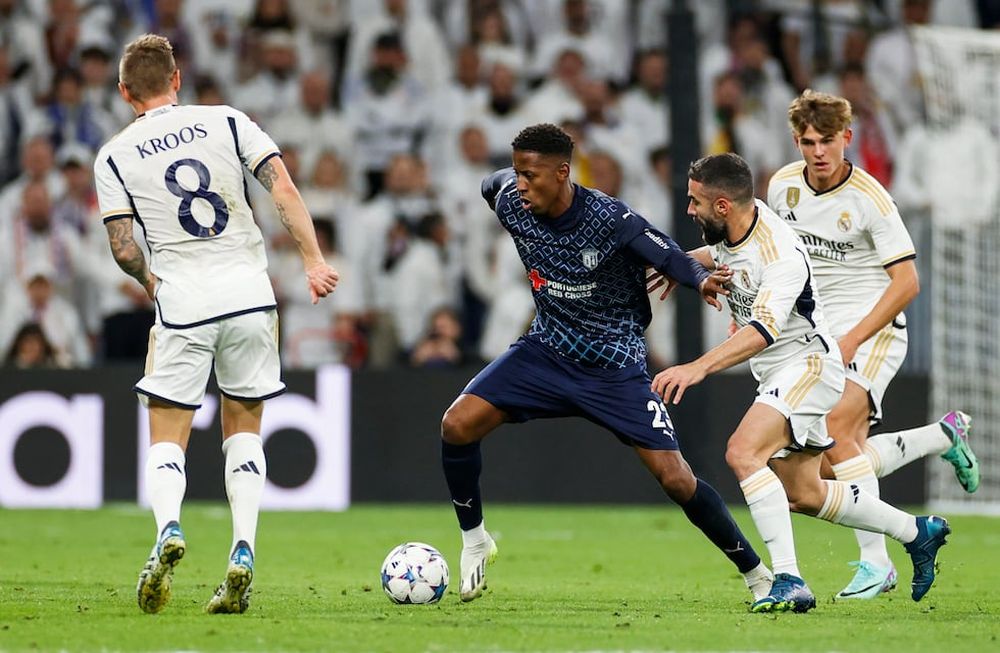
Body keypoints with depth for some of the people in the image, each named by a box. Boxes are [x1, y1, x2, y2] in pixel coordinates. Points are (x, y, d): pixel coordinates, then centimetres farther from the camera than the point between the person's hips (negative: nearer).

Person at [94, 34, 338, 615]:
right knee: (244, 430, 15)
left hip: (182, 302, -1)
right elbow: (284, 189, -4)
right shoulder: (227, 122, 6)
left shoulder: (115, 157, 4)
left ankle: (168, 529, -24)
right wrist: (314, 261, -4)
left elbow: (123, 247, -1)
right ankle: (243, 554, 0)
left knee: (168, 439, 5)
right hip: (250, 292, 2)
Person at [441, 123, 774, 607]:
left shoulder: (609, 219, -25)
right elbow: (492, 184, 12)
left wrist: (702, 280, -43)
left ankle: (756, 574, 7)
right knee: (457, 424, -15)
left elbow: (670, 258, -22)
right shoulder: (512, 205, -12)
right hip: (546, 349, 4)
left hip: (614, 368, -4)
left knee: (675, 479, -10)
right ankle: (474, 540, 8)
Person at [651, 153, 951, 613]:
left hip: (807, 364, -10)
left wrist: (699, 367, -55)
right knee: (802, 494, 15)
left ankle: (789, 582, -31)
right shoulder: (729, 227, -3)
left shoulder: (781, 257, -29)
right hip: (777, 374, 10)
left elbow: (763, 332, -43)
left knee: (743, 452, -29)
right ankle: (917, 532, 32)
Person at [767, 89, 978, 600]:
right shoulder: (782, 185, 1)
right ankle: (946, 435, 25)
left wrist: (853, 340, -21)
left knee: (836, 430, -26)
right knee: (837, 464, 0)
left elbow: (906, 281, -15)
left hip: (873, 327, -6)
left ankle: (875, 561, -23)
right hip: (817, 331, 6)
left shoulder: (869, 198, -16)